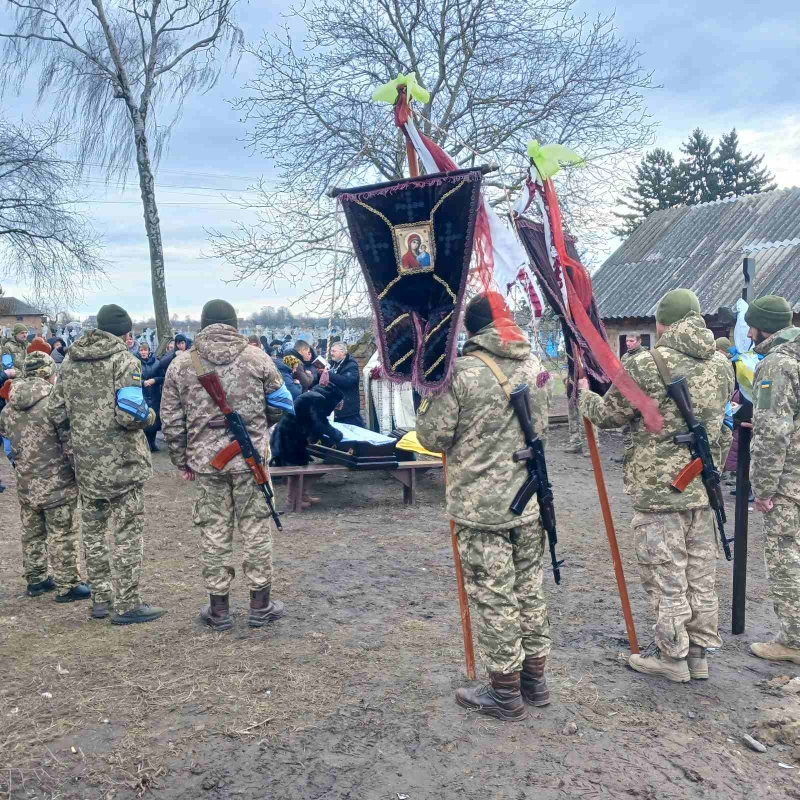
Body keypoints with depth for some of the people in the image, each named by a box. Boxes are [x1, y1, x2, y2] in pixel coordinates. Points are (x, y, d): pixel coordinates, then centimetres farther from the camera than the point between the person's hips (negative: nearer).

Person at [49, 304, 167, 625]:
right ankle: (126, 605, 6)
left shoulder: (70, 360, 8)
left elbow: (57, 411, 9)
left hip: (85, 461, 6)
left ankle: (100, 598, 26)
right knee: (128, 531, 2)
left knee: (93, 529, 17)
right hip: (121, 460, -6)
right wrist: (149, 417, -2)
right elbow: (130, 414, -22)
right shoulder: (124, 360, -11)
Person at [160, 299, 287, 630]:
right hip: (250, 457, -1)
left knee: (214, 532, 9)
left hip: (205, 460, 1)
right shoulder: (257, 358, 0)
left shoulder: (181, 364, 3)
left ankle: (219, 608, 18)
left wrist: (182, 461, 14)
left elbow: (171, 420, 4)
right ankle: (260, 605, 17)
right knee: (255, 528, 9)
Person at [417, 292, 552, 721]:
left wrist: (430, 395, 7)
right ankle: (534, 680, 30)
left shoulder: (462, 371, -15)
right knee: (530, 589, 17)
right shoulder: (534, 365, 5)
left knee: (495, 598, 4)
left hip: (481, 506, -6)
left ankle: (506, 692, 16)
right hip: (530, 500, 6)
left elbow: (433, 435, -9)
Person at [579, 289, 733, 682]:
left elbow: (608, 415, -5)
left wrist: (585, 394, 15)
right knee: (701, 576, 15)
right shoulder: (721, 366, 5)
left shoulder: (645, 365, -15)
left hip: (658, 488, -6)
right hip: (703, 487, 6)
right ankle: (699, 653, 27)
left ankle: (671, 656, 17)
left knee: (666, 576, 6)